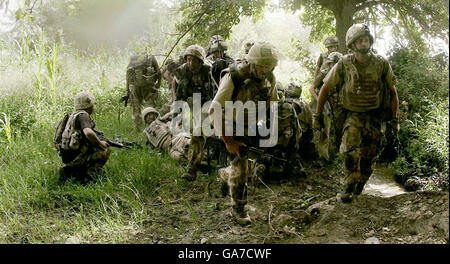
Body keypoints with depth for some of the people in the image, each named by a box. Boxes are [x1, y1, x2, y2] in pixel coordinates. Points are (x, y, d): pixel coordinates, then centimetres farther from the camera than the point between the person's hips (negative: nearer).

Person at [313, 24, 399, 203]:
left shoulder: (382, 64, -8)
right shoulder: (344, 65, -11)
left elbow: (392, 92, 4)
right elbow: (325, 88, -1)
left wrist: (395, 118, 3)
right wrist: (317, 114, 1)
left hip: (375, 115, 2)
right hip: (353, 114, -1)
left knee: (369, 156, 5)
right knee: (350, 151, -20)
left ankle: (360, 182, 31)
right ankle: (349, 187, -5)